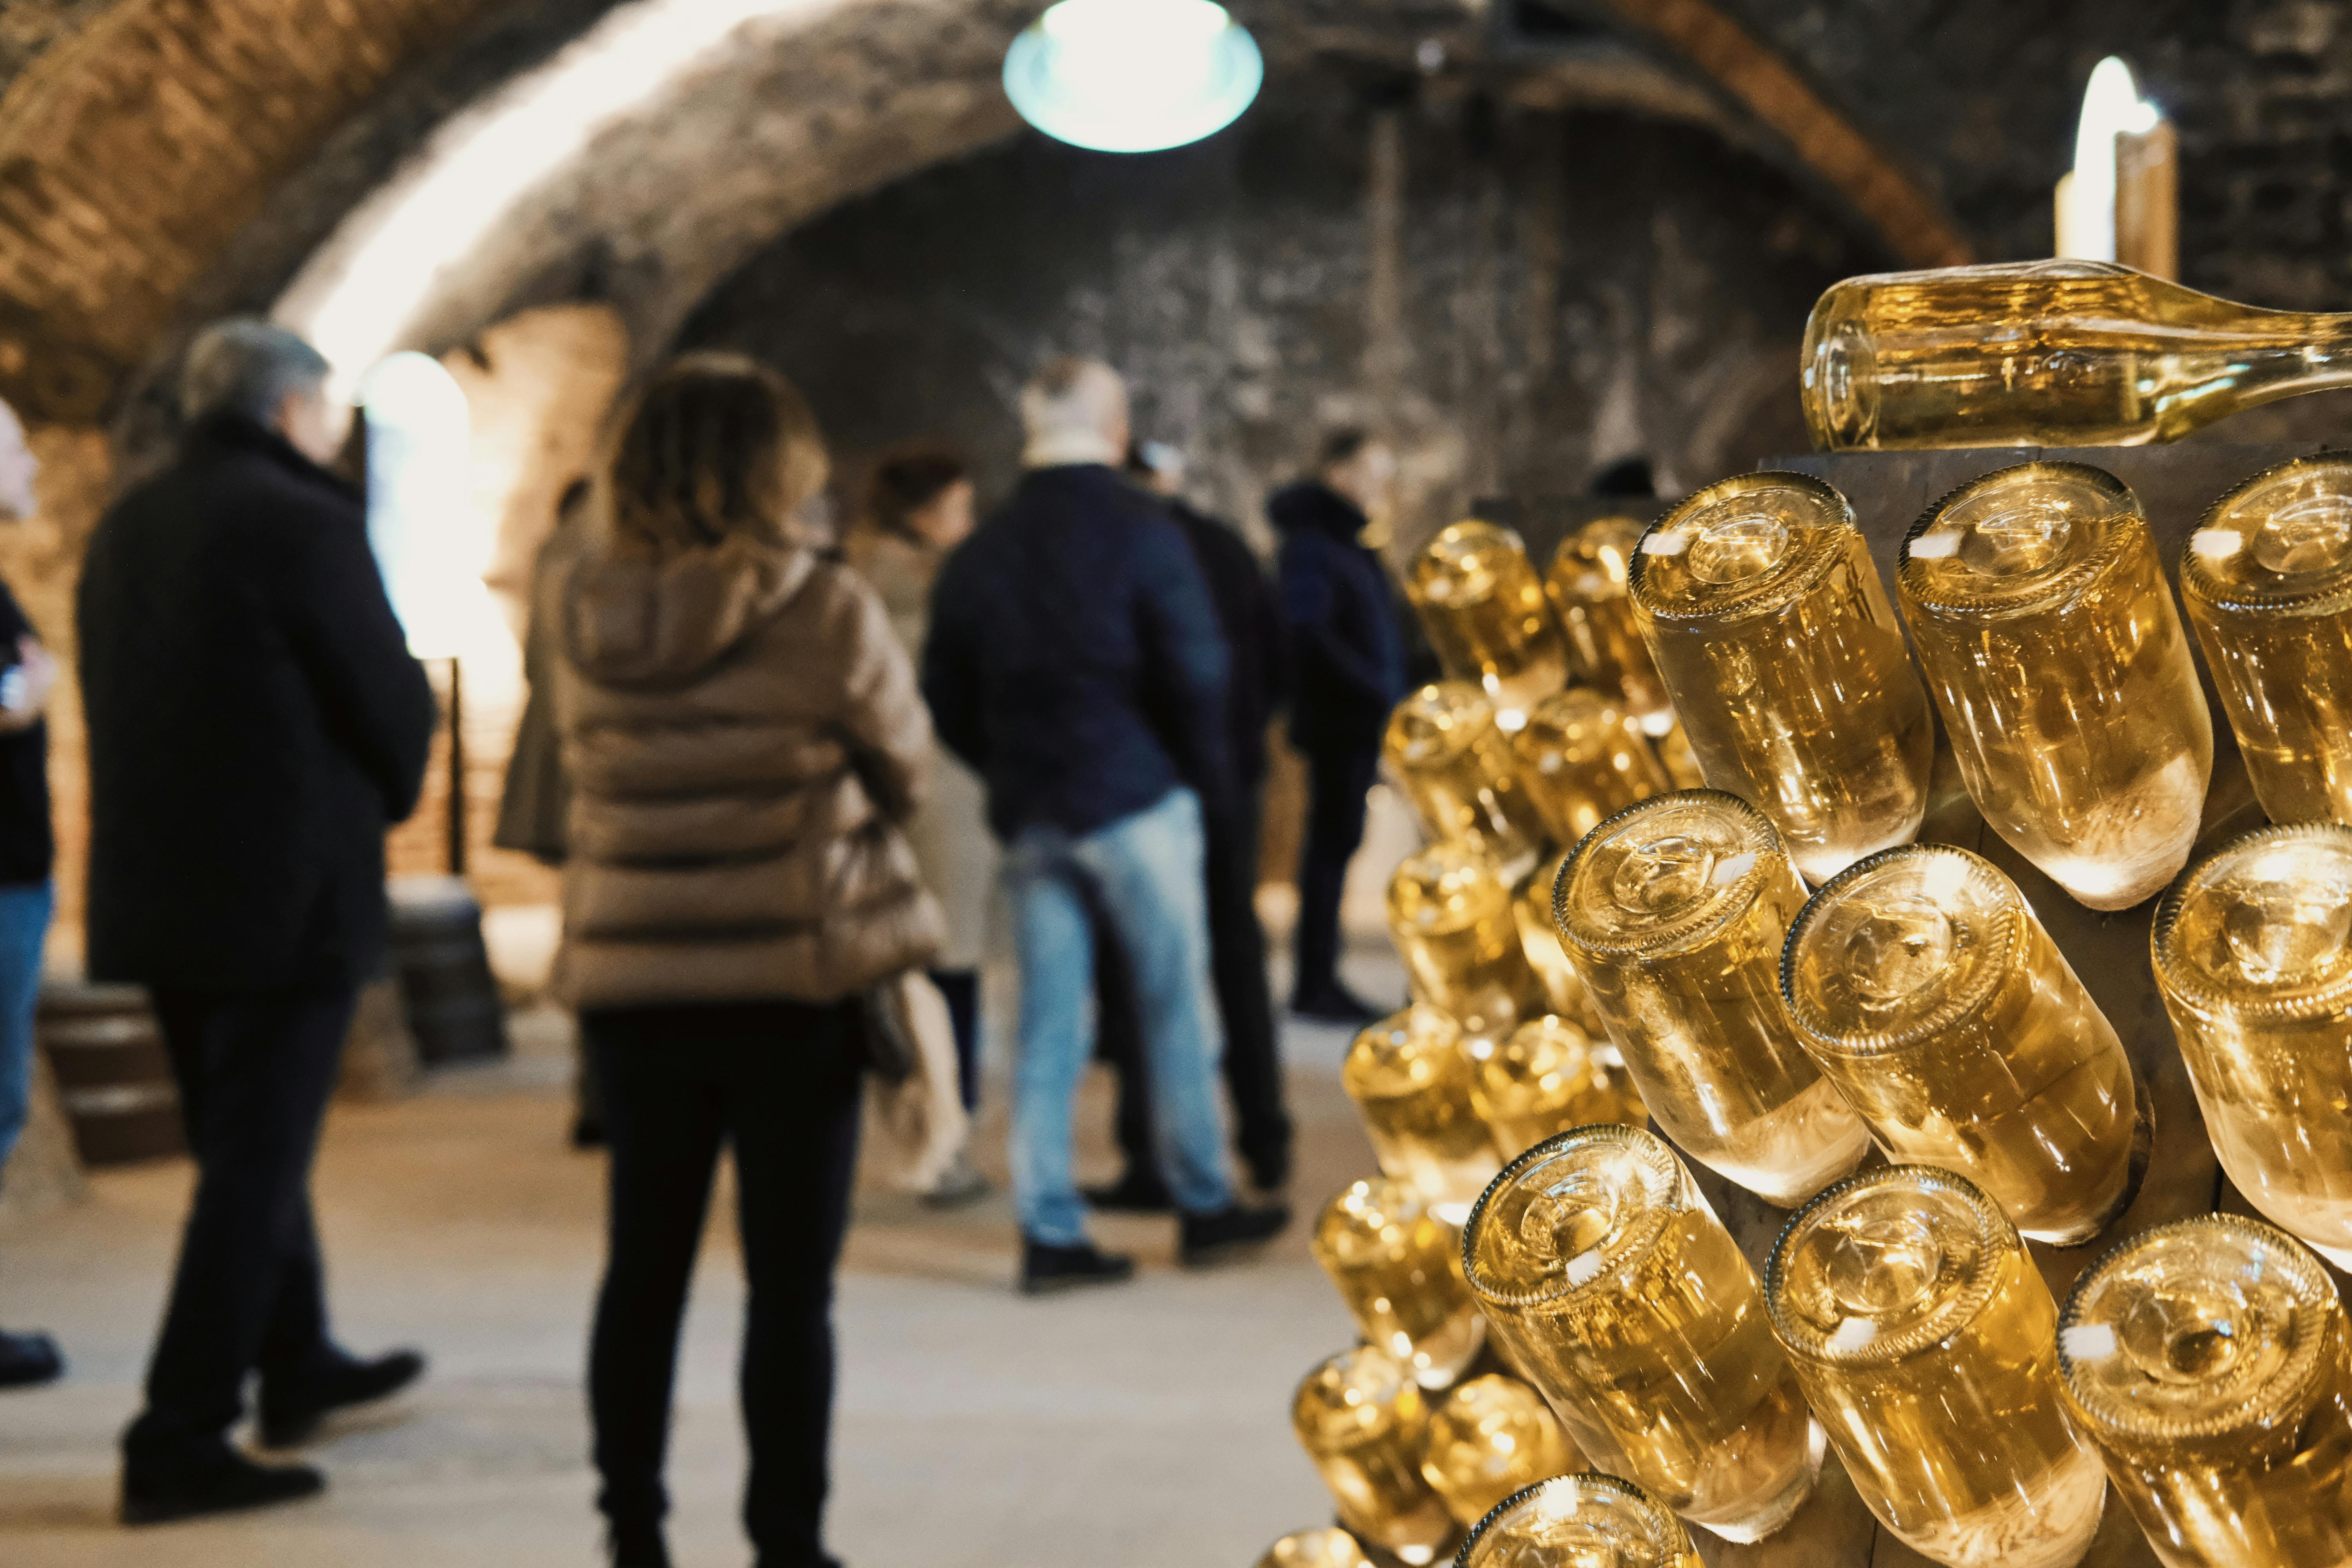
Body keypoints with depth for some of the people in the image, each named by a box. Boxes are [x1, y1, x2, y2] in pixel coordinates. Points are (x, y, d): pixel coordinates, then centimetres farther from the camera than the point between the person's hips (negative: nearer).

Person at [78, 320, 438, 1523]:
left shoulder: (125, 528, 10)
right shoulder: (306, 522, -13)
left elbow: (114, 702, 14)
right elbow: (393, 703, -12)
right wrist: (385, 803, 10)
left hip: (155, 892, 8)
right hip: (291, 893, -8)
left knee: (246, 1144, 21)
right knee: (254, 1165, -2)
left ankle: (298, 1366, 36)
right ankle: (180, 1444, -1)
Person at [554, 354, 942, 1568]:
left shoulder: (592, 620, -1)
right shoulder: (826, 614, -13)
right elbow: (903, 764, 0)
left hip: (630, 979, 4)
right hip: (794, 977, -4)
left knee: (644, 1265, 15)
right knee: (790, 1283, 4)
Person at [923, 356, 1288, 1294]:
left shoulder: (979, 554, 7)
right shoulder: (1141, 533, -8)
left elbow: (946, 700, 9)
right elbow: (1195, 671, -12)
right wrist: (1208, 777, 1)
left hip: (1028, 818, 5)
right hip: (1135, 802, -5)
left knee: (1045, 1024, 7)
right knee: (1177, 1007, 7)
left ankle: (1049, 1231, 8)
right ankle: (1203, 1207, 15)